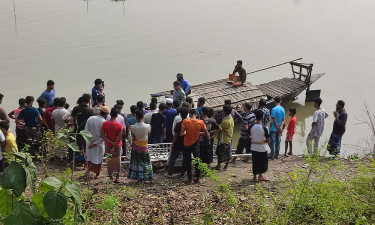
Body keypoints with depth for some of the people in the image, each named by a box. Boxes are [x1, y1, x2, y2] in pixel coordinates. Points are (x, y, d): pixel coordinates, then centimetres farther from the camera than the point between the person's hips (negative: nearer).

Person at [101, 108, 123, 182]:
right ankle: (117, 178, 13)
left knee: (109, 162, 13)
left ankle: (111, 177, 18)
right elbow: (120, 138, -15)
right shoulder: (119, 125, -14)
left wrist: (111, 142, -11)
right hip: (117, 146, -1)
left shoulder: (104, 124, -9)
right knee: (117, 162, 11)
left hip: (108, 146, 2)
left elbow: (103, 136, -11)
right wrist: (114, 147, -11)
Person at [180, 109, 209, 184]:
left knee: (188, 162, 10)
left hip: (187, 144, -2)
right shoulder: (201, 122, -11)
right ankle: (198, 178, 23)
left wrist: (186, 132, 1)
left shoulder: (185, 121, -17)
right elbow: (207, 134, -5)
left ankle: (190, 179, 15)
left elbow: (181, 134, -19)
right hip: (196, 144, 2)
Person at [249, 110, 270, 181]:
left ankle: (255, 177, 17)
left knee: (255, 162, 12)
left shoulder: (251, 126, -11)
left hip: (254, 147, 2)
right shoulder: (264, 128, -17)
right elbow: (268, 140, -14)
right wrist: (264, 141, 7)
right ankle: (260, 176, 24)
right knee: (263, 161, 16)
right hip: (262, 148, -2)